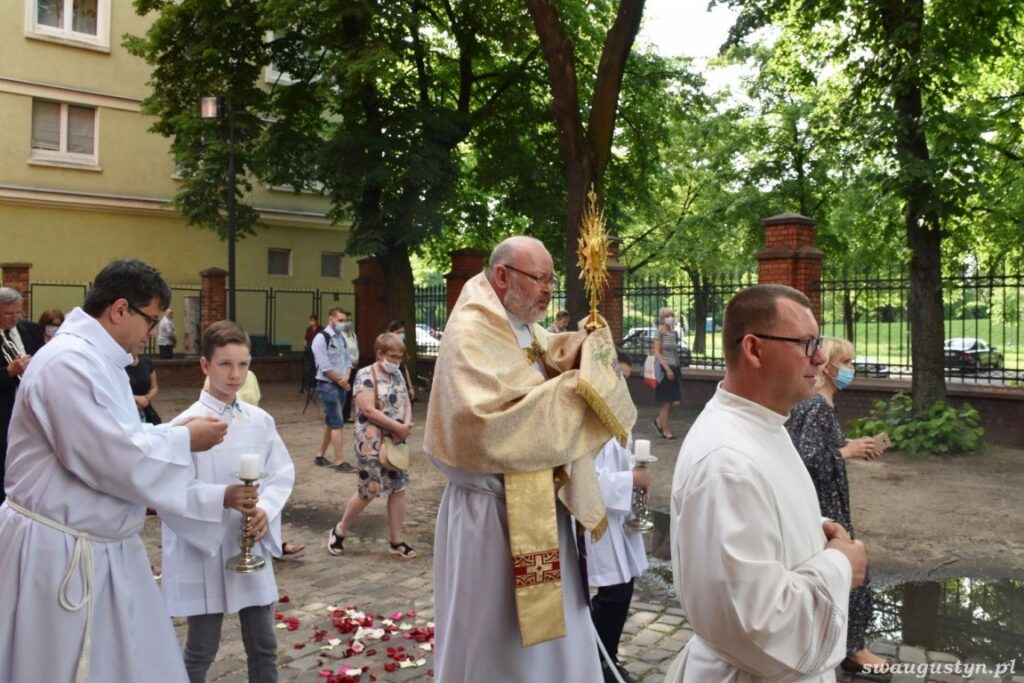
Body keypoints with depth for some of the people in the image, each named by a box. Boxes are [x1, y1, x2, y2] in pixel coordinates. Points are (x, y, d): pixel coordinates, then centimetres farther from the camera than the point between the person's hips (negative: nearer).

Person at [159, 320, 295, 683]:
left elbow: (283, 473, 5)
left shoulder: (260, 421, 1)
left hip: (252, 547, 4)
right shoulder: (187, 423, -12)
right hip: (203, 549, -4)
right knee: (201, 650, 10)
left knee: (263, 645, 14)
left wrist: (265, 509, -13)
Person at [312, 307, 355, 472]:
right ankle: (339, 461, -3)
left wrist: (346, 377, -9)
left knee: (330, 422, 14)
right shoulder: (321, 338, -13)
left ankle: (320, 456, 24)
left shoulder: (341, 338, 12)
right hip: (328, 386, -8)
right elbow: (325, 367, -18)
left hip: (340, 386, 8)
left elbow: (347, 360, 11)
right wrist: (341, 381, -11)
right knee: (337, 423, -8)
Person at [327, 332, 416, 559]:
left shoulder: (397, 375, 10)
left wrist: (407, 424, -11)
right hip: (371, 443, -7)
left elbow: (406, 403, 11)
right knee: (369, 490, -2)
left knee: (399, 487, 5)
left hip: (395, 442, 7)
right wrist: (398, 427, -18)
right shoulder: (366, 375, -13)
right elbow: (368, 410, -21)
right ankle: (340, 530, 19)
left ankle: (396, 540, 15)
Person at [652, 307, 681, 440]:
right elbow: (657, 353, -13)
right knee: (666, 403, -2)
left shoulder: (674, 333, 14)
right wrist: (667, 368, -19)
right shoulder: (659, 333, -7)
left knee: (676, 402, 4)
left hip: (674, 369, 7)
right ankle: (665, 431, 9)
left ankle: (659, 421, 25)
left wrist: (677, 367, 14)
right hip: (664, 369, -7)